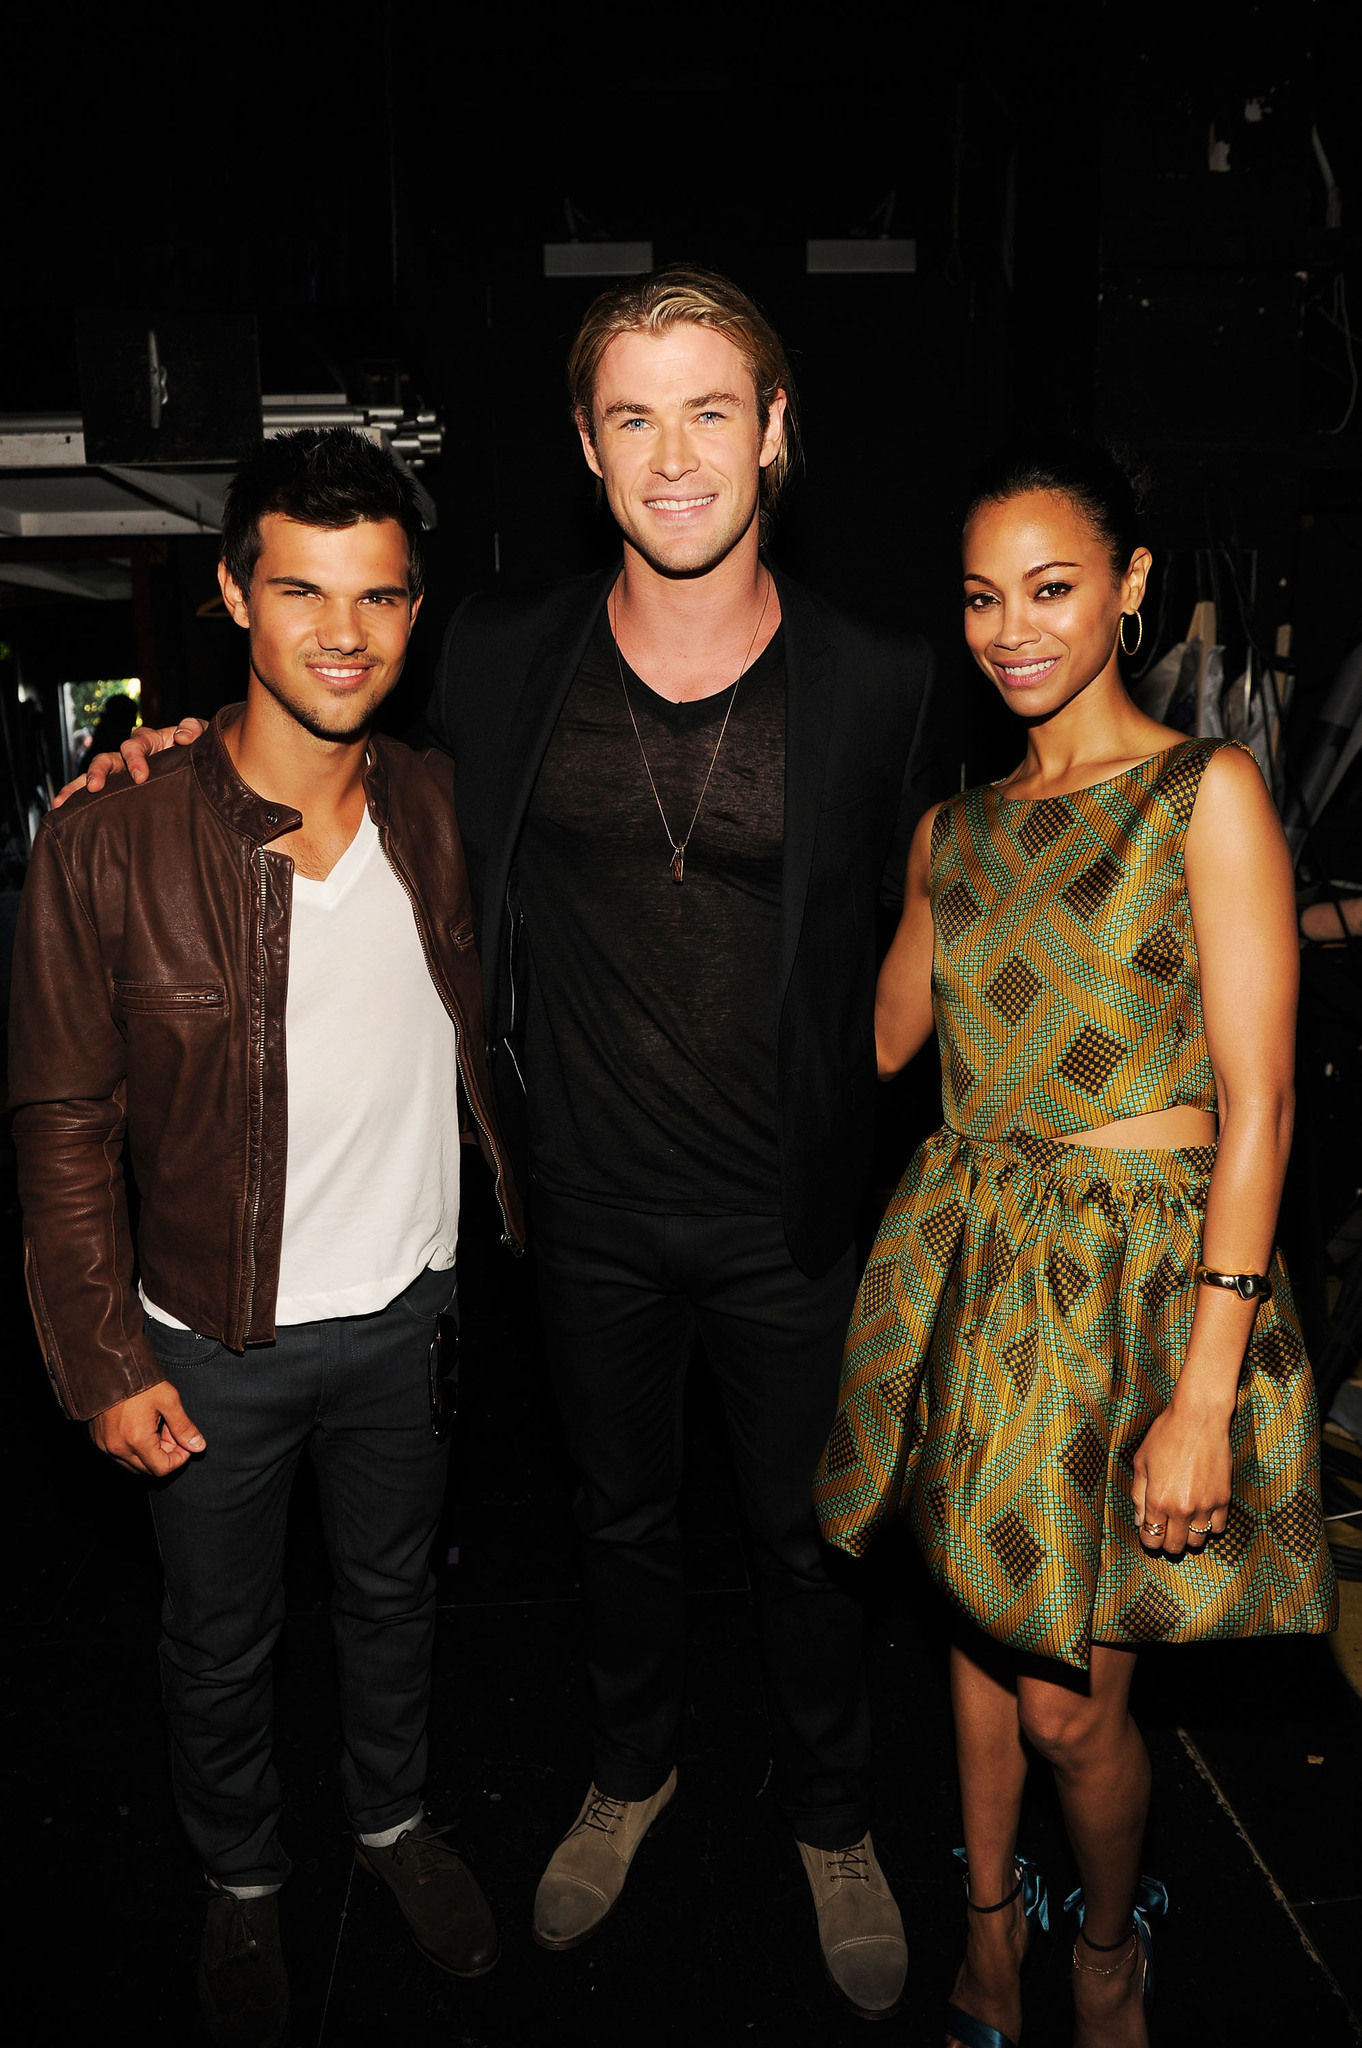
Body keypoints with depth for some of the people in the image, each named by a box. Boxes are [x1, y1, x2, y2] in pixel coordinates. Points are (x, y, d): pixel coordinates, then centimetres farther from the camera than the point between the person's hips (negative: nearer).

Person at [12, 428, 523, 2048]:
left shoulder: (437, 810, -7)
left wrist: (530, 1234, 9)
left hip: (406, 1307, 3)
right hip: (216, 1342, -2)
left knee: (392, 1591, 25)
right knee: (221, 1641, 20)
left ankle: (392, 1818, 52)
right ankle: (240, 1880, 49)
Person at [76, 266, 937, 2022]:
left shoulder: (875, 683, -10)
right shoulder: (499, 659, -7)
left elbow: (897, 919, 3)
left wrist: (844, 1125, 0)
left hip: (782, 1219, -1)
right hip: (588, 1211, 2)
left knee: (800, 1538, 18)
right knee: (621, 1515, 23)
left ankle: (833, 1824, 46)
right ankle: (631, 1772, 53)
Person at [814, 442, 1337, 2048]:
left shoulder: (1208, 792, -9)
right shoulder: (956, 829, 8)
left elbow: (1256, 1105, -14)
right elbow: (872, 1044, 15)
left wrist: (1204, 1390, -18)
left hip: (1134, 1278, -5)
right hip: (966, 1258, 5)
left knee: (1067, 1698, 5)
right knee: (978, 1617, 17)